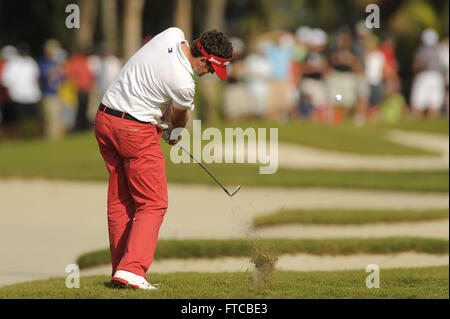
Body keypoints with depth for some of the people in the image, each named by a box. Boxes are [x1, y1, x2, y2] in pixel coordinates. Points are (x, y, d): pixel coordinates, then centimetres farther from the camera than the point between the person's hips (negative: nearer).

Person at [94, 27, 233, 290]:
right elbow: (179, 118, 1)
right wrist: (174, 133, 23)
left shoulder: (173, 35, -4)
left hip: (104, 118, 9)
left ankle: (120, 268, 15)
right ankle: (131, 269, -14)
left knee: (120, 200, 13)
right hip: (135, 130, -9)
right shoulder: (184, 84, -22)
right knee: (153, 203, -3)